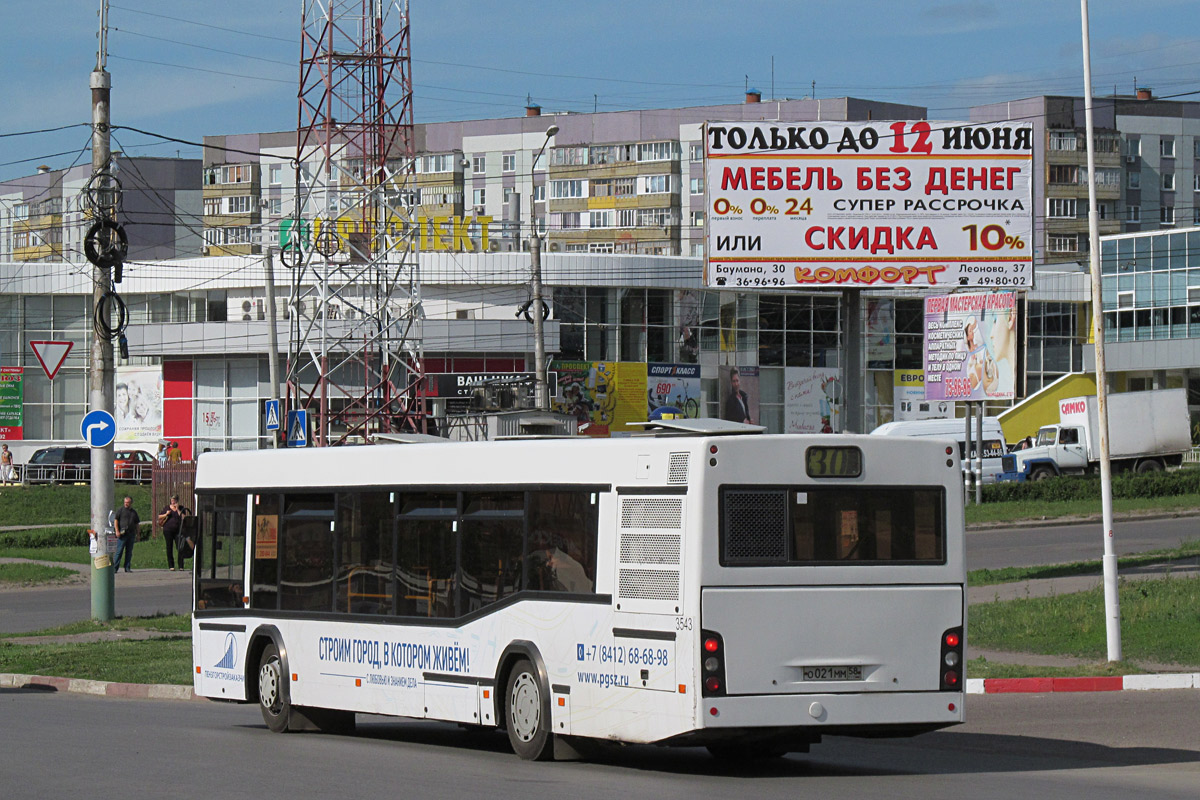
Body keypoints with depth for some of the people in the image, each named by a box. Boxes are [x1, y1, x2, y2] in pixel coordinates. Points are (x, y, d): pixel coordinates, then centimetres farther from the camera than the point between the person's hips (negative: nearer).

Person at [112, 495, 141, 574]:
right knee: (119, 551, -7)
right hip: (122, 534, -4)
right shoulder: (120, 510, 3)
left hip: (131, 534, 4)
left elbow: (137, 524, 21)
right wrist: (117, 531, -11)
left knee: (129, 552, 5)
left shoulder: (134, 512, 15)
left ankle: (127, 568, 11)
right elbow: (116, 520, -1)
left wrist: (137, 534, 16)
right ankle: (115, 568, -6)